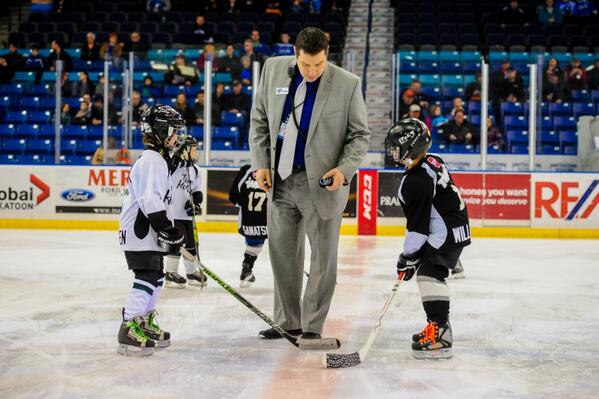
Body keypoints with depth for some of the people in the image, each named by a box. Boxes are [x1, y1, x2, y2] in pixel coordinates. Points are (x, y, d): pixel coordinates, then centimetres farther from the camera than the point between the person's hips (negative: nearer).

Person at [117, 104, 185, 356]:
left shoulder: (158, 159, 19)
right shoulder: (152, 160, -16)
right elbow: (150, 200, -26)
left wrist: (169, 231, 24)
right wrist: (168, 230, -24)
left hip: (147, 230, 11)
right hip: (138, 231, -11)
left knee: (156, 277, 16)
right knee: (147, 277, -13)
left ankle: (145, 324, 26)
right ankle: (129, 330, -12)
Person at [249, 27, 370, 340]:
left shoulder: (347, 84, -9)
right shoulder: (274, 69, 2)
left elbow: (360, 135, -1)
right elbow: (259, 120, 10)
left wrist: (344, 169, -15)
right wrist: (261, 163, 3)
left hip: (322, 182, -3)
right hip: (280, 178, 4)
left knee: (323, 255, 2)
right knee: (283, 251, 11)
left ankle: (312, 325, 14)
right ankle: (287, 320, 24)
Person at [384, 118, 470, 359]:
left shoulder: (416, 180, -21)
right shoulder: (433, 162, 10)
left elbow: (417, 224, -20)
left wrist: (408, 257, -12)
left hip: (445, 232, -11)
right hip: (456, 225, 11)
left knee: (429, 274, -18)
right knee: (434, 274, 17)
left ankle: (438, 334, -24)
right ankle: (439, 326, 26)